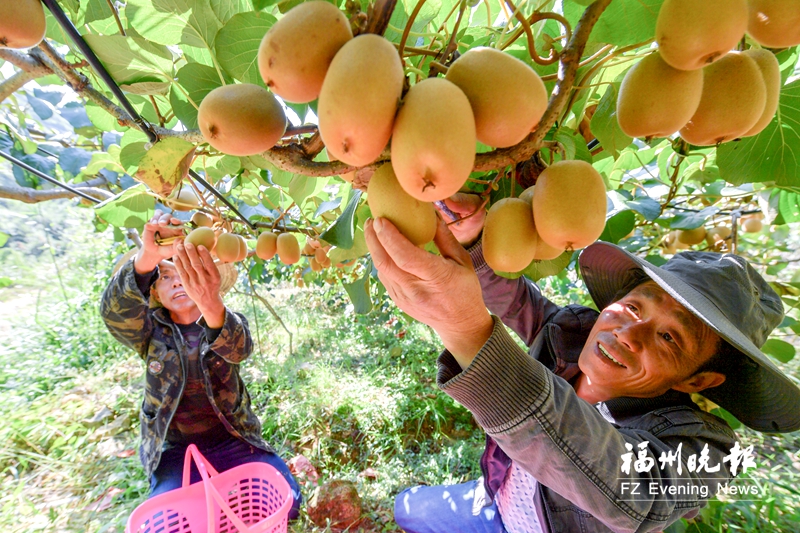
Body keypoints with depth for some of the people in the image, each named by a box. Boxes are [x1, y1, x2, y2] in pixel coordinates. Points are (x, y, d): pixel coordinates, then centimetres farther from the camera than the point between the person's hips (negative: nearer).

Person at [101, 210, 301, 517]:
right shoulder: (151, 330, -2)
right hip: (176, 453, 1)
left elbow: (239, 348, -30)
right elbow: (114, 312, -25)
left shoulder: (231, 323, -6)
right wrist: (146, 258, -46)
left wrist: (212, 305, -53)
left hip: (234, 442, 0)